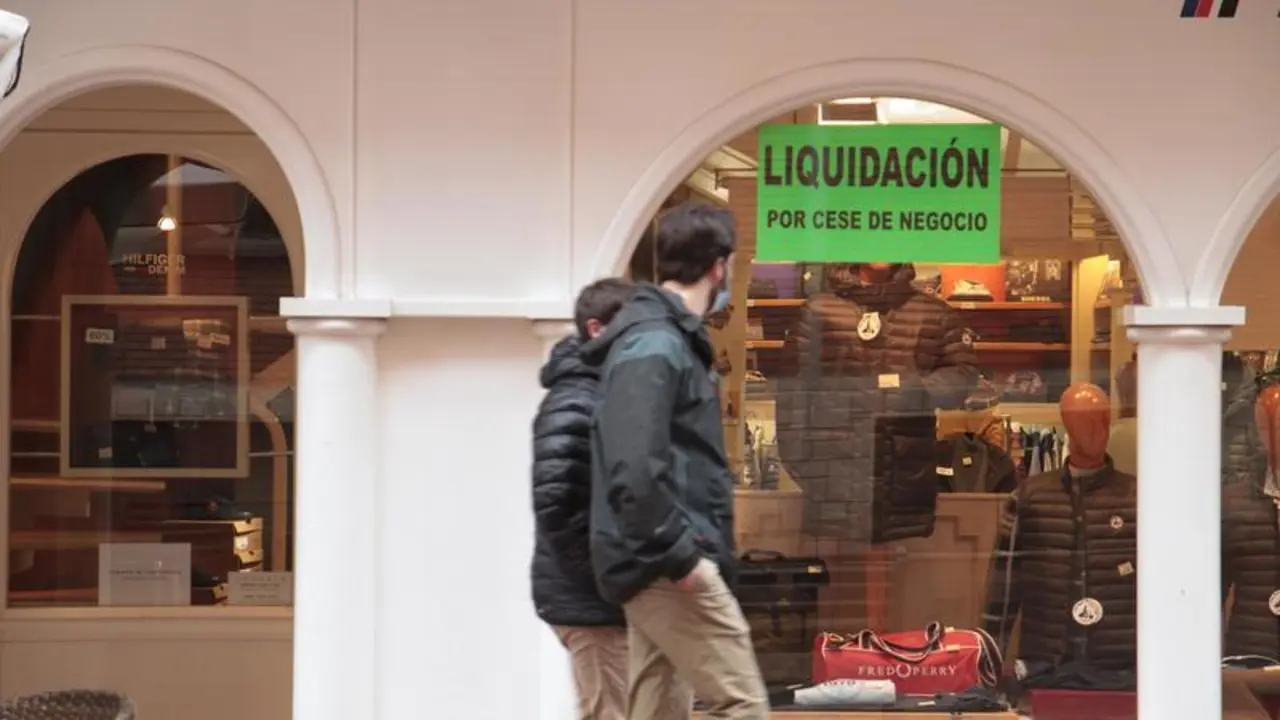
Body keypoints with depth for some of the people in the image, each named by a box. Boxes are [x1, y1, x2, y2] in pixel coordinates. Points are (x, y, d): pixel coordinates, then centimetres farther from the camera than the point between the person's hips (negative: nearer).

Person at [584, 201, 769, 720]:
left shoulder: (662, 338, 17)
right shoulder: (656, 346, -14)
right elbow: (634, 470, -25)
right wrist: (681, 553, -20)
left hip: (658, 566, 10)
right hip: (669, 569, -10)